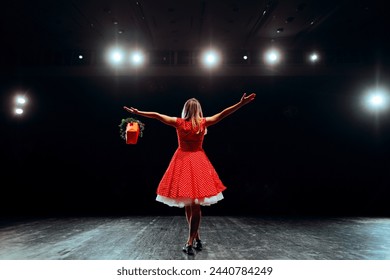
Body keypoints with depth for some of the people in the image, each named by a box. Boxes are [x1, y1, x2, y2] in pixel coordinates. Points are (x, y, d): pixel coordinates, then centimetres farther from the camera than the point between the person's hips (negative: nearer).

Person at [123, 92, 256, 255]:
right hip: (198, 162, -1)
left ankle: (195, 239, 18)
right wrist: (241, 103, -1)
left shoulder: (178, 122, -1)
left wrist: (137, 112, 14)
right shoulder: (203, 123, -3)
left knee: (188, 204, 10)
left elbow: (156, 115, 4)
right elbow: (223, 113, -4)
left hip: (182, 161, 1)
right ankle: (191, 241, -2)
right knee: (195, 206, 1)